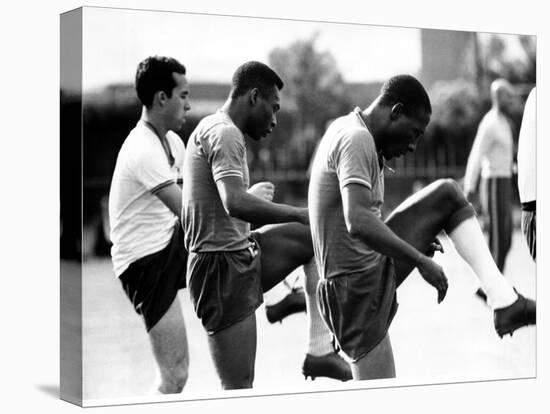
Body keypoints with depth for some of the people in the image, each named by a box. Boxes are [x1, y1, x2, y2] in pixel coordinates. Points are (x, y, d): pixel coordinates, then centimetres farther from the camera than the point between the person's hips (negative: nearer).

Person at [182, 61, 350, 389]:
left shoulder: (213, 129, 17)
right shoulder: (224, 132, -15)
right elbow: (235, 203, -31)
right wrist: (300, 214, -25)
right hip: (223, 267, -10)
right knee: (239, 390, -6)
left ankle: (320, 349, 11)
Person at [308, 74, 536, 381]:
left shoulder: (350, 131, 13)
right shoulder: (356, 139, -18)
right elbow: (358, 223, -33)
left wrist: (414, 243, 14)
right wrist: (421, 260, -26)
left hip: (375, 264, 10)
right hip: (357, 286, -10)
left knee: (448, 195, 10)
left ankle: (504, 301, 4)